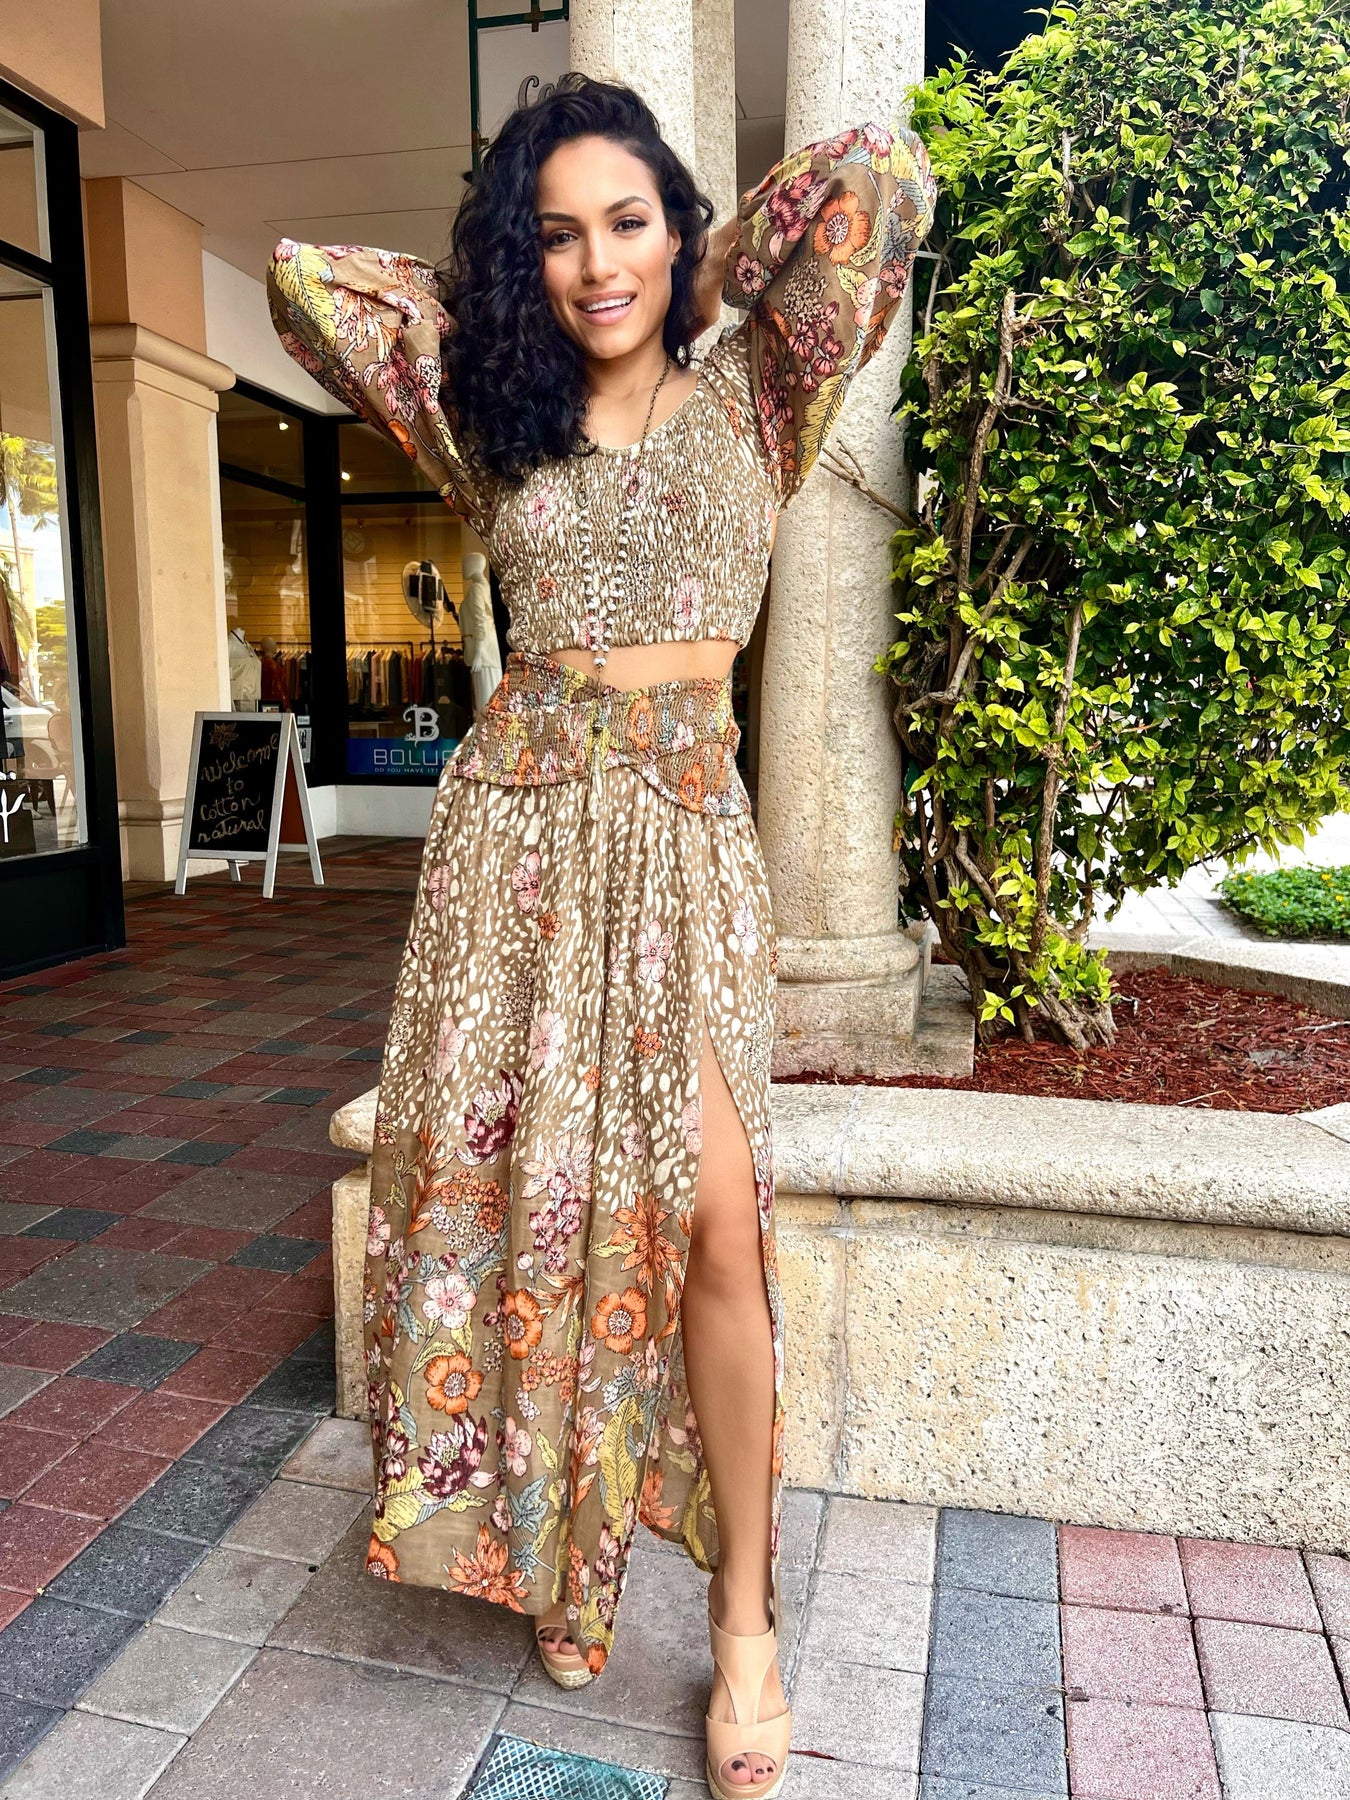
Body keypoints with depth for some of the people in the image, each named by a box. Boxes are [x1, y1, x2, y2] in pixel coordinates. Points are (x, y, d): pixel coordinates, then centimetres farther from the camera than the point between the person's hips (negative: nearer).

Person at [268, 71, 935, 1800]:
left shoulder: (748, 399, 9)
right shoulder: (490, 418, 12)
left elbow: (883, 176, 1)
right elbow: (301, 274, 15)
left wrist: (706, 277, 12)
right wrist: (487, 305, 16)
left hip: (686, 830, -1)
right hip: (516, 819, 2)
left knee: (710, 1218, -10)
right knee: (519, 1184, 2)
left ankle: (743, 1622, 8)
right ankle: (542, 1536, 24)